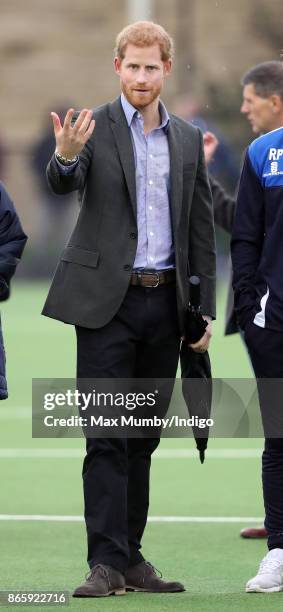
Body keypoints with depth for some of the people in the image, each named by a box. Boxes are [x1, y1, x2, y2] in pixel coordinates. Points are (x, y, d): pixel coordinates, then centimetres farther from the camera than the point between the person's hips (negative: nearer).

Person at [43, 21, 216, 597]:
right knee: (106, 437, -7)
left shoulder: (187, 141, 11)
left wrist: (206, 309, 9)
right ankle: (106, 562, -8)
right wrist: (65, 157, -45)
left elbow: (201, 230, 13)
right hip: (107, 301, -4)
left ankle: (129, 556, 15)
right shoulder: (95, 128, -2)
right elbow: (64, 183, -22)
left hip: (164, 304, 4)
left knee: (142, 439, 9)